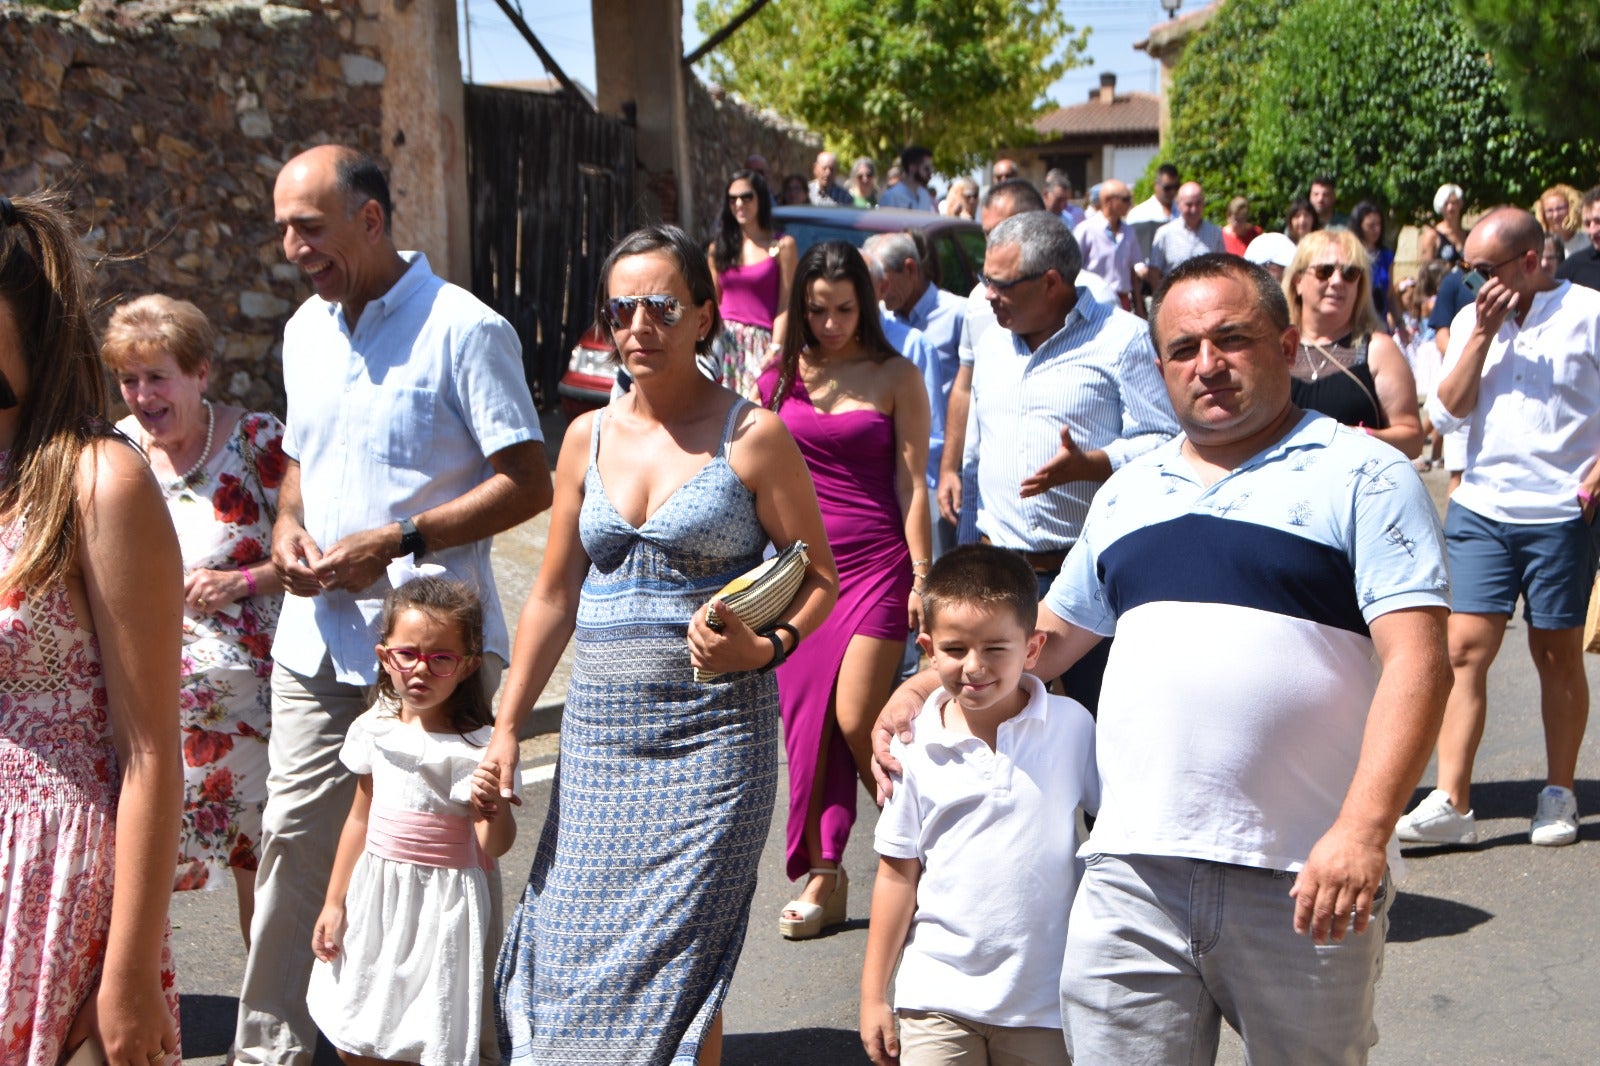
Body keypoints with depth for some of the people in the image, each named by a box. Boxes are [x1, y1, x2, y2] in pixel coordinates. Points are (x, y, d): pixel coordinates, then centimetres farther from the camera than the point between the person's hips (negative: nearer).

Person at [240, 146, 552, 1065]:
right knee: (294, 839, 5)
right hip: (318, 636, 6)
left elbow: (528, 482, -13)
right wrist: (288, 524, 3)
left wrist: (395, 541, -19)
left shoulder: (462, 329, -10)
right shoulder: (306, 331, 13)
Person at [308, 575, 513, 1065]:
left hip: (447, 899, -5)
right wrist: (334, 903, 14)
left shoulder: (478, 747, -13)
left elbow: (494, 846, -11)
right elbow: (360, 819, 12)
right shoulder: (375, 731, 1)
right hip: (376, 894, 5)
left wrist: (493, 805, -32)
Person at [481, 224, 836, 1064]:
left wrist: (765, 648, -19)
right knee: (571, 947, 2)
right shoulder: (589, 437, 10)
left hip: (712, 727, -4)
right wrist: (506, 726, 11)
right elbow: (553, 595, 15)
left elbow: (819, 578, 0)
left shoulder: (751, 435, -3)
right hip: (600, 726, 5)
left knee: (676, 959, -5)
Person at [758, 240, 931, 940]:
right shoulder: (782, 376, 8)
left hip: (875, 561, -4)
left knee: (856, 723, -10)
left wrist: (921, 576, -6)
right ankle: (823, 874, 13)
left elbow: (912, 482, -1)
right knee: (806, 721, 4)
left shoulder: (896, 378, 0)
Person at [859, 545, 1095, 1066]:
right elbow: (897, 875, 2)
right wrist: (873, 993, 4)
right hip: (937, 995, 0)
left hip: (1043, 1001, 0)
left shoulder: (1072, 727, -3)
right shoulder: (915, 747, -4)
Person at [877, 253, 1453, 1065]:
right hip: (1133, 870, 4)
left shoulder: (1361, 476, 0)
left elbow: (1416, 662, -10)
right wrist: (923, 689, 16)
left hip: (1303, 884, -4)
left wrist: (1365, 829, -22)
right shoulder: (1128, 493, 18)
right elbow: (1050, 636, 30)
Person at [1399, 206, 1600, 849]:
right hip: (1481, 509, 3)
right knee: (1465, 649, -4)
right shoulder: (1471, 320, 8)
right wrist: (1482, 335, -7)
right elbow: (1447, 413, 1)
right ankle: (1450, 804, -5)